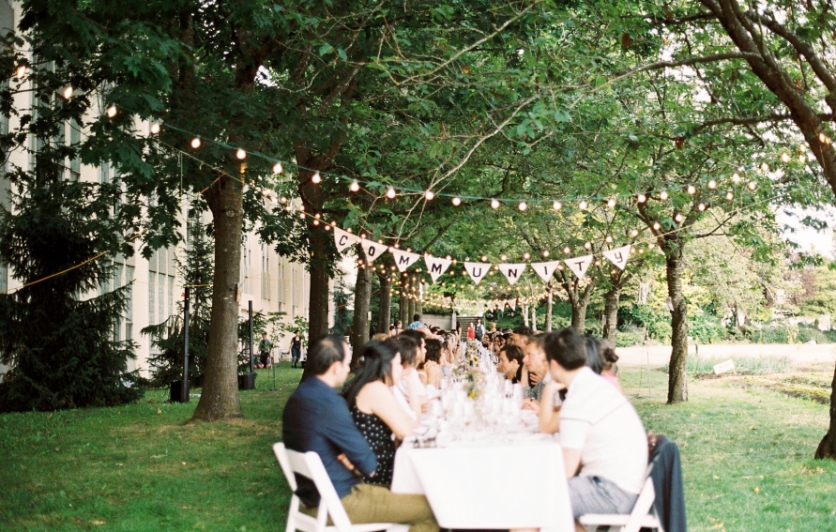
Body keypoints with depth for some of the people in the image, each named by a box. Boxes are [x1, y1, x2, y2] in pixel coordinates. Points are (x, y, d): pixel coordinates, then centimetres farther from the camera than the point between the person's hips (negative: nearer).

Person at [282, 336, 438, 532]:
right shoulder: (329, 403, -24)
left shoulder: (299, 395, 6)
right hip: (337, 503, -10)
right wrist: (368, 466, 2)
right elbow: (368, 464, -18)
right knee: (431, 508, -7)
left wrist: (347, 458, -4)